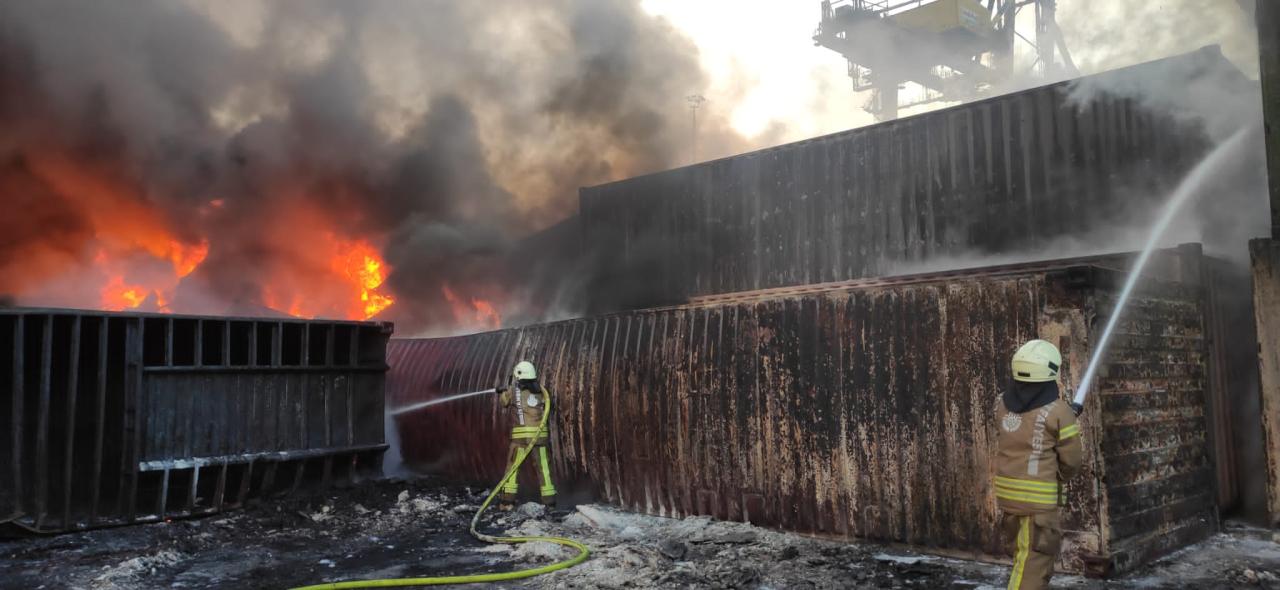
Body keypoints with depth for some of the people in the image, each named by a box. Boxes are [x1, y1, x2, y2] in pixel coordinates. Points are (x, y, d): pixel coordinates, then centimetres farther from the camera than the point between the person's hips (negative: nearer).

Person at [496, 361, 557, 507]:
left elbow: (504, 401, 21)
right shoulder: (541, 391, 7)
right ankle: (549, 500, 8)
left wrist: (501, 392, 42)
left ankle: (508, 499, 6)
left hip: (521, 434, -2)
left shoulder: (513, 391, 1)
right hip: (540, 433, 2)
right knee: (542, 467, 9)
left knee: (513, 466, 10)